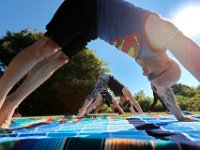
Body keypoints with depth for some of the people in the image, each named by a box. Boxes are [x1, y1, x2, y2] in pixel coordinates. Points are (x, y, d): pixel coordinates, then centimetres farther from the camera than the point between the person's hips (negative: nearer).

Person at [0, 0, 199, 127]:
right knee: (45, 48, -16)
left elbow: (162, 88, 12)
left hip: (91, 28, 7)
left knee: (57, 60, -1)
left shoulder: (150, 52, 1)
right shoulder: (158, 29, -22)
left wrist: (180, 117, 18)